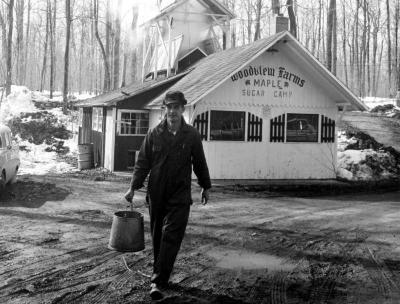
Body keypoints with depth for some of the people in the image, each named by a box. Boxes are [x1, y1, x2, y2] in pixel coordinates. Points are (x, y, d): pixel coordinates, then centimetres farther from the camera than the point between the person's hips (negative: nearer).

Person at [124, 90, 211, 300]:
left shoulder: (192, 135, -1)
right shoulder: (154, 134, 0)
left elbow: (200, 163, 9)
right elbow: (142, 162, 3)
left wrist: (205, 186, 15)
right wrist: (133, 187, -3)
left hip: (180, 196, -2)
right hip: (156, 194, 2)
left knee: (171, 238, -8)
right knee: (157, 237, 12)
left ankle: (159, 282, -8)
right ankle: (160, 273, 30)